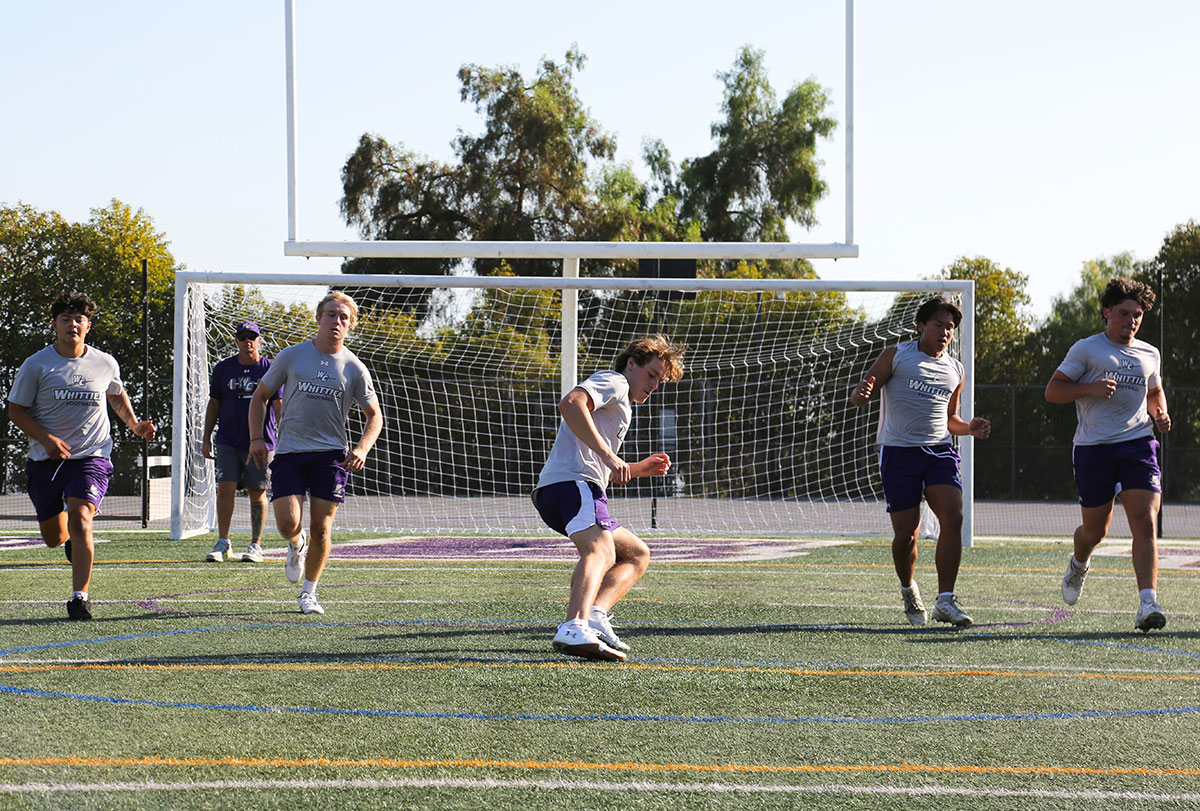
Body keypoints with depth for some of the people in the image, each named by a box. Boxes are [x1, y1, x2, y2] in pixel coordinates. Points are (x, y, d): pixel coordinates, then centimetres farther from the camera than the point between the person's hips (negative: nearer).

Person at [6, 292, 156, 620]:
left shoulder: (105, 363, 4)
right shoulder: (36, 365, -3)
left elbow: (117, 396, 26)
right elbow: (16, 410, 0)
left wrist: (134, 424, 11)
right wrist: (46, 439, -15)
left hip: (92, 456, -1)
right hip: (46, 459, 1)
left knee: (79, 517, -24)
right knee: (54, 538, 9)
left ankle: (80, 596, -21)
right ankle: (73, 539, 48)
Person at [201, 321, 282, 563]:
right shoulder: (223, 369, 6)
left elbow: (278, 406, -4)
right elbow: (214, 404, 12)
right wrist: (206, 439, 8)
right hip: (227, 442, 2)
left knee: (257, 493, 2)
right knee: (225, 488, -6)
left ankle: (256, 545, 12)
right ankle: (223, 543, 3)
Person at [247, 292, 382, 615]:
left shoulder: (354, 369, 3)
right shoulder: (291, 356, 2)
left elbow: (374, 415, 11)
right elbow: (260, 395, 11)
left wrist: (362, 449, -6)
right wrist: (257, 437, 0)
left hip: (331, 455, 0)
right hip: (289, 452, 0)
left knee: (321, 527, -2)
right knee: (288, 523, -11)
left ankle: (308, 593, 15)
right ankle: (297, 545, 26)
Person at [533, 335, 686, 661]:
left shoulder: (620, 406, 37)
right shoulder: (613, 381, 5)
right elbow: (570, 404, -17)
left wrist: (639, 469, 28)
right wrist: (609, 455, -20)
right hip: (571, 483, -10)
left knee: (637, 554, 18)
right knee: (600, 551, -32)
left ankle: (595, 614, -9)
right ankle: (575, 630, -58)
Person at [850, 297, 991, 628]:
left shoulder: (955, 370, 14)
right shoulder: (895, 356, 1)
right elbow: (858, 398, -1)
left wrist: (970, 427, 5)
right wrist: (861, 393, -25)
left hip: (940, 451, 3)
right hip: (898, 452, -3)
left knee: (953, 518, -17)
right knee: (906, 532, -2)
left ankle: (945, 600, -16)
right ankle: (909, 592, 26)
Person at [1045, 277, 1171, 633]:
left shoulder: (1149, 354, 15)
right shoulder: (1086, 349, 1)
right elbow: (1052, 390, -1)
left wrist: (1161, 414, 10)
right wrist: (1090, 388, -17)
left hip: (1138, 444, 2)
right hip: (1093, 448, -2)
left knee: (1145, 522, -16)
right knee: (1095, 530, 8)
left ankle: (1147, 604, -21)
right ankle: (1079, 564, 45)